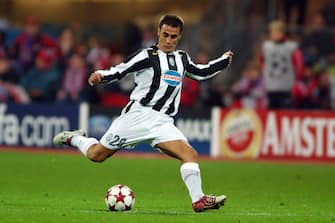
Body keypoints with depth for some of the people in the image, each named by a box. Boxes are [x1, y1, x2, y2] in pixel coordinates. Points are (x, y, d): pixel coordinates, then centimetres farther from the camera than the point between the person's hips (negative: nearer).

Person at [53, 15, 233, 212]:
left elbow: (201, 72, 35)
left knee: (190, 154, -18)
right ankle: (73, 139, 33)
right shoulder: (148, 56, -4)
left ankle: (198, 200, -20)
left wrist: (224, 61, 33)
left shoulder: (182, 59, 17)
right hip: (139, 114, -4)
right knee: (97, 155, 2)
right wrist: (101, 76, -27)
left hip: (163, 122, 5)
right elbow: (119, 71, -10)